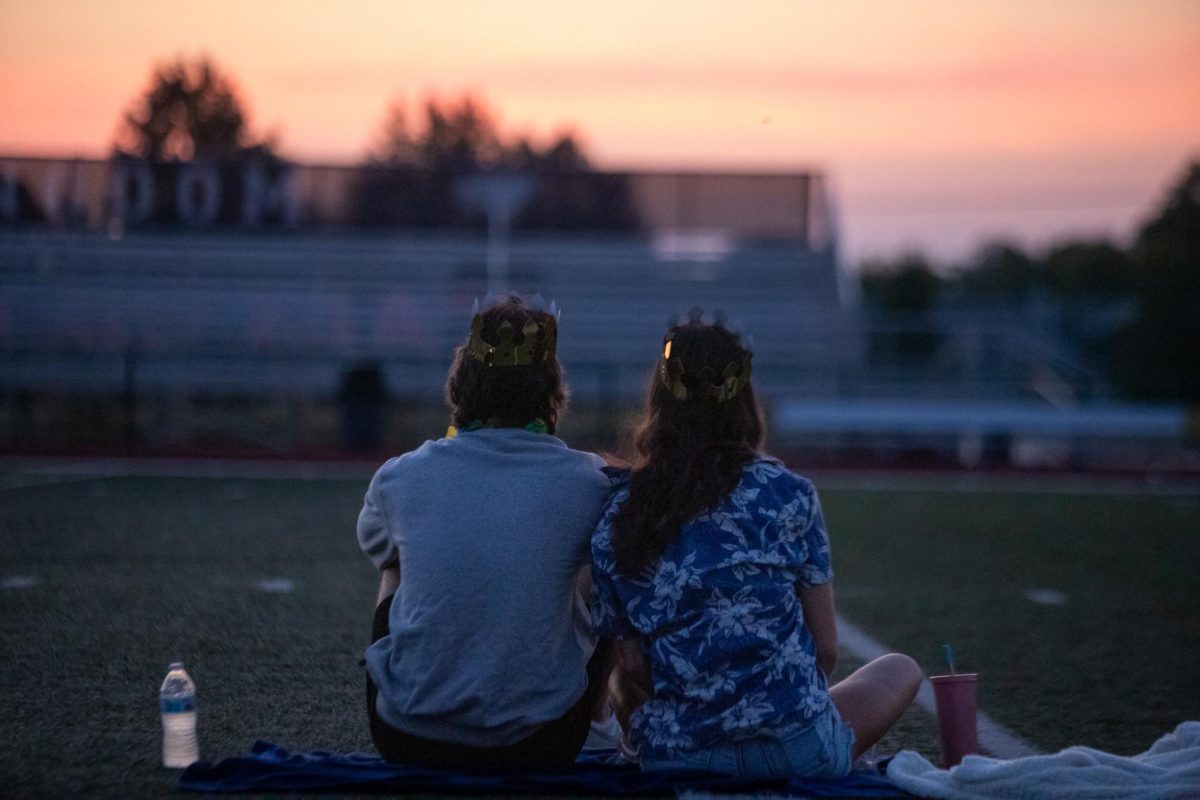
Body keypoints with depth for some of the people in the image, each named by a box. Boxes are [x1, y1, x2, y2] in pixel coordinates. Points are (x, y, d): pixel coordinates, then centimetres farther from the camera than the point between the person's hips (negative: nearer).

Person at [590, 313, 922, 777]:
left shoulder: (616, 520, 1)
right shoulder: (787, 494, -4)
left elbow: (632, 669, 3)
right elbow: (826, 647, 1)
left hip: (669, 757, 2)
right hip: (793, 750, -1)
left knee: (618, 681, 36)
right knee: (901, 670, 28)